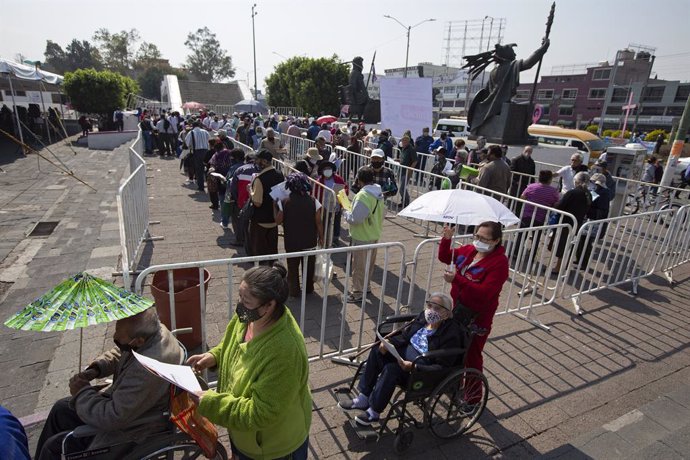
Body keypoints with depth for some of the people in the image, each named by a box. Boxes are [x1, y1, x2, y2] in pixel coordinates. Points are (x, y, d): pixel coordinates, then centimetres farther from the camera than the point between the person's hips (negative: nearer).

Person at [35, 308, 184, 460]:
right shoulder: (151, 330, -13)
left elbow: (113, 418, -29)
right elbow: (117, 354, 10)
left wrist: (82, 392, -16)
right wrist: (94, 369, -7)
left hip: (132, 429, -9)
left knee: (53, 447, 1)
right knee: (60, 409, 19)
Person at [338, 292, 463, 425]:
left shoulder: (451, 333, -20)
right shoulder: (423, 317, 1)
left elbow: (442, 367, -21)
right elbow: (405, 336, 11)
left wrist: (414, 367, -32)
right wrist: (389, 342, -9)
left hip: (422, 369, -8)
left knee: (391, 369, -27)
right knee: (376, 351, -8)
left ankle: (374, 412, -6)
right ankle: (363, 399, 1)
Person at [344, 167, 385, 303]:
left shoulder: (363, 196, -26)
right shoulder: (379, 193, 2)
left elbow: (355, 219, -26)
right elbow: (382, 212, 12)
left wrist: (346, 213, -8)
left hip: (362, 237, -8)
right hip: (375, 234, 9)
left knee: (359, 265, 5)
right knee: (370, 263, 21)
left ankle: (357, 292, 18)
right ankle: (365, 286, 38)